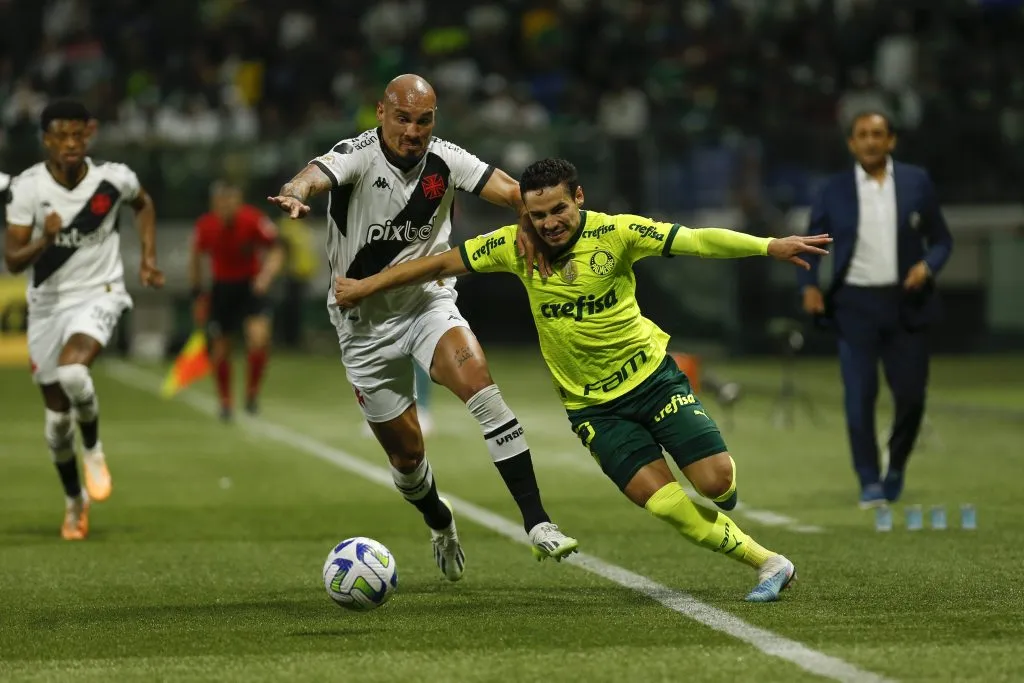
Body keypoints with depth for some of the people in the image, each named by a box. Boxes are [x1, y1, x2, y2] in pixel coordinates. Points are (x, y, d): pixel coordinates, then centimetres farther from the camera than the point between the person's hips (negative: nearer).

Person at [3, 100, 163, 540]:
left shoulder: (114, 179, -10)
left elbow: (143, 204, 15)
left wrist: (148, 259, 7)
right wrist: (44, 241, -33)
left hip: (98, 295, -2)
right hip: (47, 302, 2)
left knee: (72, 371, -32)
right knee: (57, 416, 8)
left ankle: (93, 448, -3)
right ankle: (74, 501, 32)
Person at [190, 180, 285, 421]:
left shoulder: (253, 220, -20)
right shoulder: (205, 226, -15)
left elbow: (276, 250, -11)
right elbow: (195, 258, 4)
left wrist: (267, 274, -30)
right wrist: (199, 294, 6)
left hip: (251, 286, -2)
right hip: (221, 288, 2)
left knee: (259, 338, -24)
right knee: (220, 349, 3)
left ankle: (252, 392, 0)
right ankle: (225, 402, 26)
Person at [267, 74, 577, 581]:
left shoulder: (444, 160, -8)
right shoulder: (358, 156, -18)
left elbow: (512, 191, -16)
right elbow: (318, 175, -38)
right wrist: (295, 194, -62)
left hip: (428, 302, 1)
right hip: (365, 322, -1)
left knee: (479, 386, -27)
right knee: (405, 451, 7)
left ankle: (536, 521, -27)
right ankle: (440, 524, 41)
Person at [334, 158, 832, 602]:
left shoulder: (614, 233, -12)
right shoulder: (515, 246, -6)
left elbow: (696, 241, -21)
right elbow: (441, 264, 5)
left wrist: (768, 246, -34)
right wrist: (365, 287, 7)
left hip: (651, 375, -1)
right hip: (591, 404, 1)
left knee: (716, 480, -12)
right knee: (664, 503, -14)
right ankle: (766, 563, -1)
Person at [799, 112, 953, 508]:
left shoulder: (916, 183, 4)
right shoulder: (834, 191, 3)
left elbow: (941, 239, 8)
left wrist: (927, 265, -12)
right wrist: (810, 285, -9)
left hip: (906, 302, 1)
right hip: (855, 303, -1)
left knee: (911, 393, 2)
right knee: (859, 395, -8)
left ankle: (896, 466, 27)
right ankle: (870, 482, 1)